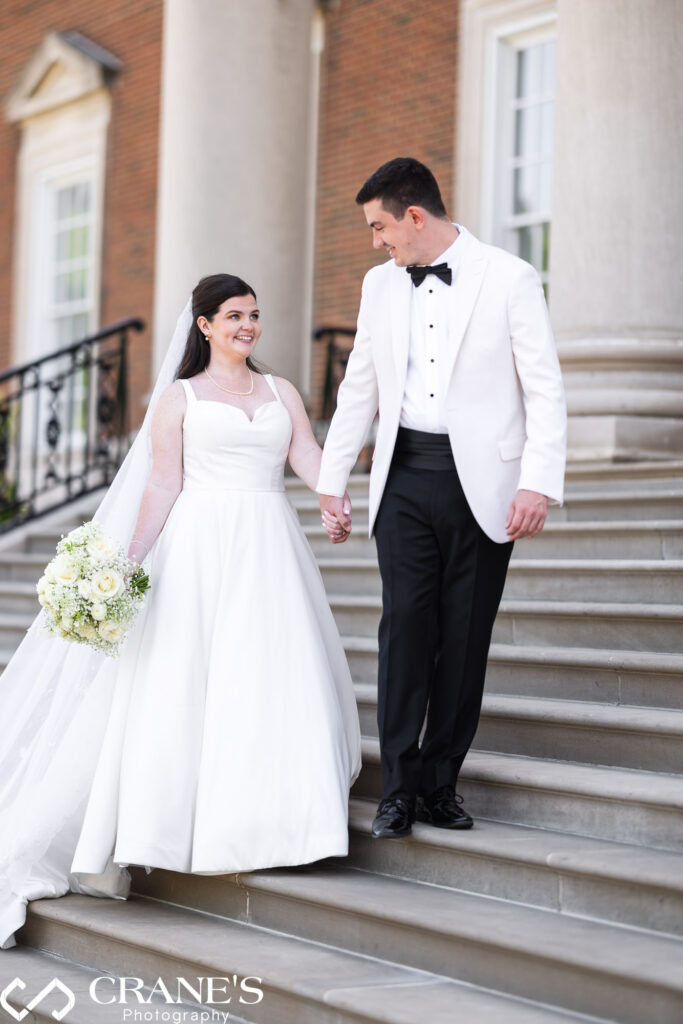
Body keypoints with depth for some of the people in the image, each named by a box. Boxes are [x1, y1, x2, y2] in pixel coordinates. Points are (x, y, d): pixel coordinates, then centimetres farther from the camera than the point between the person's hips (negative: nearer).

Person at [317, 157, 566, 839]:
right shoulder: (380, 285, 11)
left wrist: (538, 484, -14)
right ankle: (399, 788, 0)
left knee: (465, 637, 1)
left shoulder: (509, 278, -3)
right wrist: (330, 482, 18)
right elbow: (360, 389, 19)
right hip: (406, 476, 3)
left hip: (482, 480, -3)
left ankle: (441, 783, 12)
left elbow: (545, 389, -5)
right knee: (405, 624, -5)